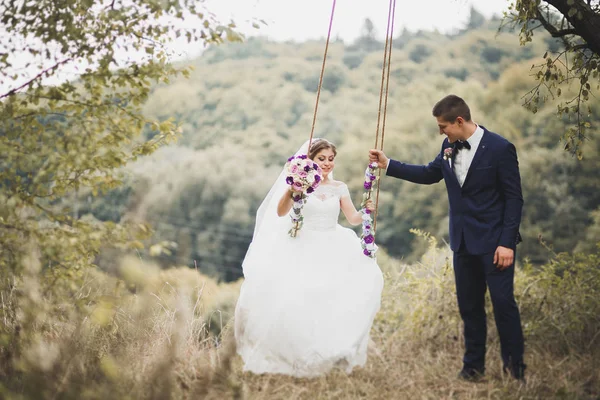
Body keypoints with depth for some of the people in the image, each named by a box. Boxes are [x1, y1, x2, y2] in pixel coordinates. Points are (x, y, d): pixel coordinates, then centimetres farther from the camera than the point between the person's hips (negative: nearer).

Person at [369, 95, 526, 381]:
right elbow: (429, 174, 20)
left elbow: (514, 198, -12)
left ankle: (515, 364, 11)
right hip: (463, 240, 6)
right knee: (469, 304, 11)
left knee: (503, 301, -3)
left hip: (494, 242, -6)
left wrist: (507, 243, -17)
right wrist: (387, 164, 15)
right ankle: (474, 363, 22)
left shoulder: (499, 148, -14)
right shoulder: (449, 147, 4)